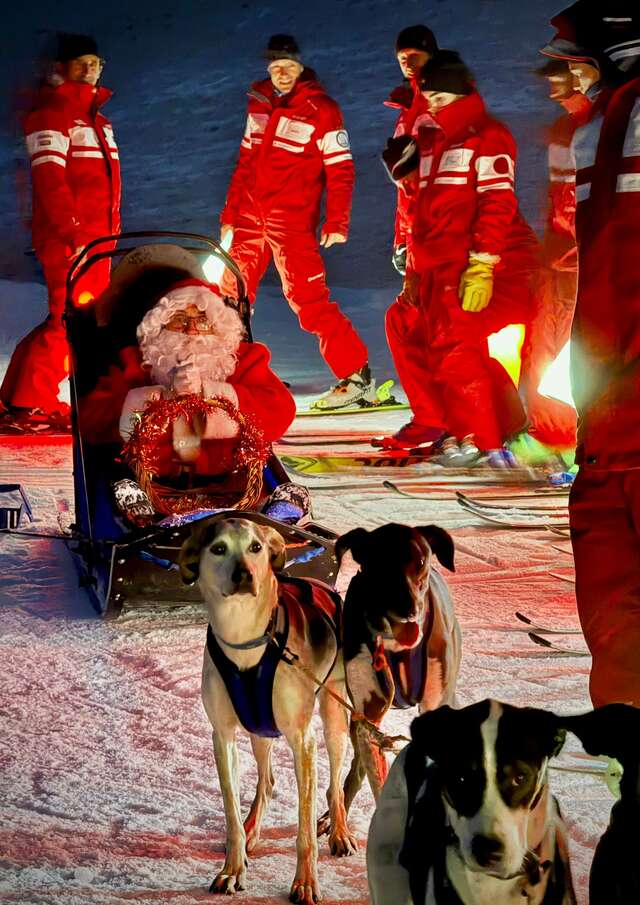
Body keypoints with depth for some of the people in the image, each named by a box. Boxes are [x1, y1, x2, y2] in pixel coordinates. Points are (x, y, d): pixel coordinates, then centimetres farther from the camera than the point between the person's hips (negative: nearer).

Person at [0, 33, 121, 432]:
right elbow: (49, 176, -18)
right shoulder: (52, 113, -7)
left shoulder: (96, 116, 22)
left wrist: (111, 230, 19)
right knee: (69, 318, -14)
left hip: (96, 238, 9)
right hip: (66, 238, -9)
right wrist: (72, 232, -25)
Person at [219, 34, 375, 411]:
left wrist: (337, 222, -16)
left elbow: (341, 168, -9)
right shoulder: (259, 104, 11)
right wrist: (229, 214, 17)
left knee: (308, 299, -11)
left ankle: (357, 376, -5)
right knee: (232, 294, 10)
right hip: (250, 219, 6)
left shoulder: (321, 110, -8)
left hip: (293, 221, -6)